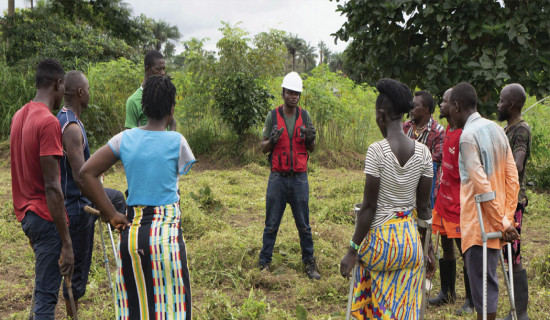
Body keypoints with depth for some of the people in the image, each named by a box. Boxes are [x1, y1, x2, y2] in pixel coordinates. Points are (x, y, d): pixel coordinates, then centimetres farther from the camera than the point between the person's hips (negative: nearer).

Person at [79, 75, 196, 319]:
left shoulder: (124, 139, 3)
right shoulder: (177, 141, -5)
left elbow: (86, 173, 0)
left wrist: (112, 214, 2)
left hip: (131, 233, 4)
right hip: (166, 233, -4)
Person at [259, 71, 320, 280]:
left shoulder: (305, 116, 5)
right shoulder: (273, 116, 0)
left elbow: (312, 149, 10)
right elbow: (263, 148, 4)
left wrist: (310, 139, -13)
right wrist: (272, 140, -19)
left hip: (299, 177, 1)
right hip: (278, 177, -1)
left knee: (304, 225, 7)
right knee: (271, 224, 4)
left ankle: (309, 262, 18)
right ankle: (264, 262, 15)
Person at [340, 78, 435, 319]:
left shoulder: (376, 151, -16)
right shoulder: (423, 153, -3)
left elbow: (369, 206, -15)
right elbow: (423, 206, 2)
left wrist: (353, 249, -7)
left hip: (379, 238, -4)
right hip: (410, 240, 4)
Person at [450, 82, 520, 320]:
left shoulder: (468, 135, -15)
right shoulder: (497, 129, 10)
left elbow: (481, 184, -20)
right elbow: (512, 177, 8)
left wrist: (502, 222, -15)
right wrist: (507, 218, 8)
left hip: (479, 221, -8)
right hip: (495, 221, 8)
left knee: (481, 281, 0)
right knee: (487, 278, 18)